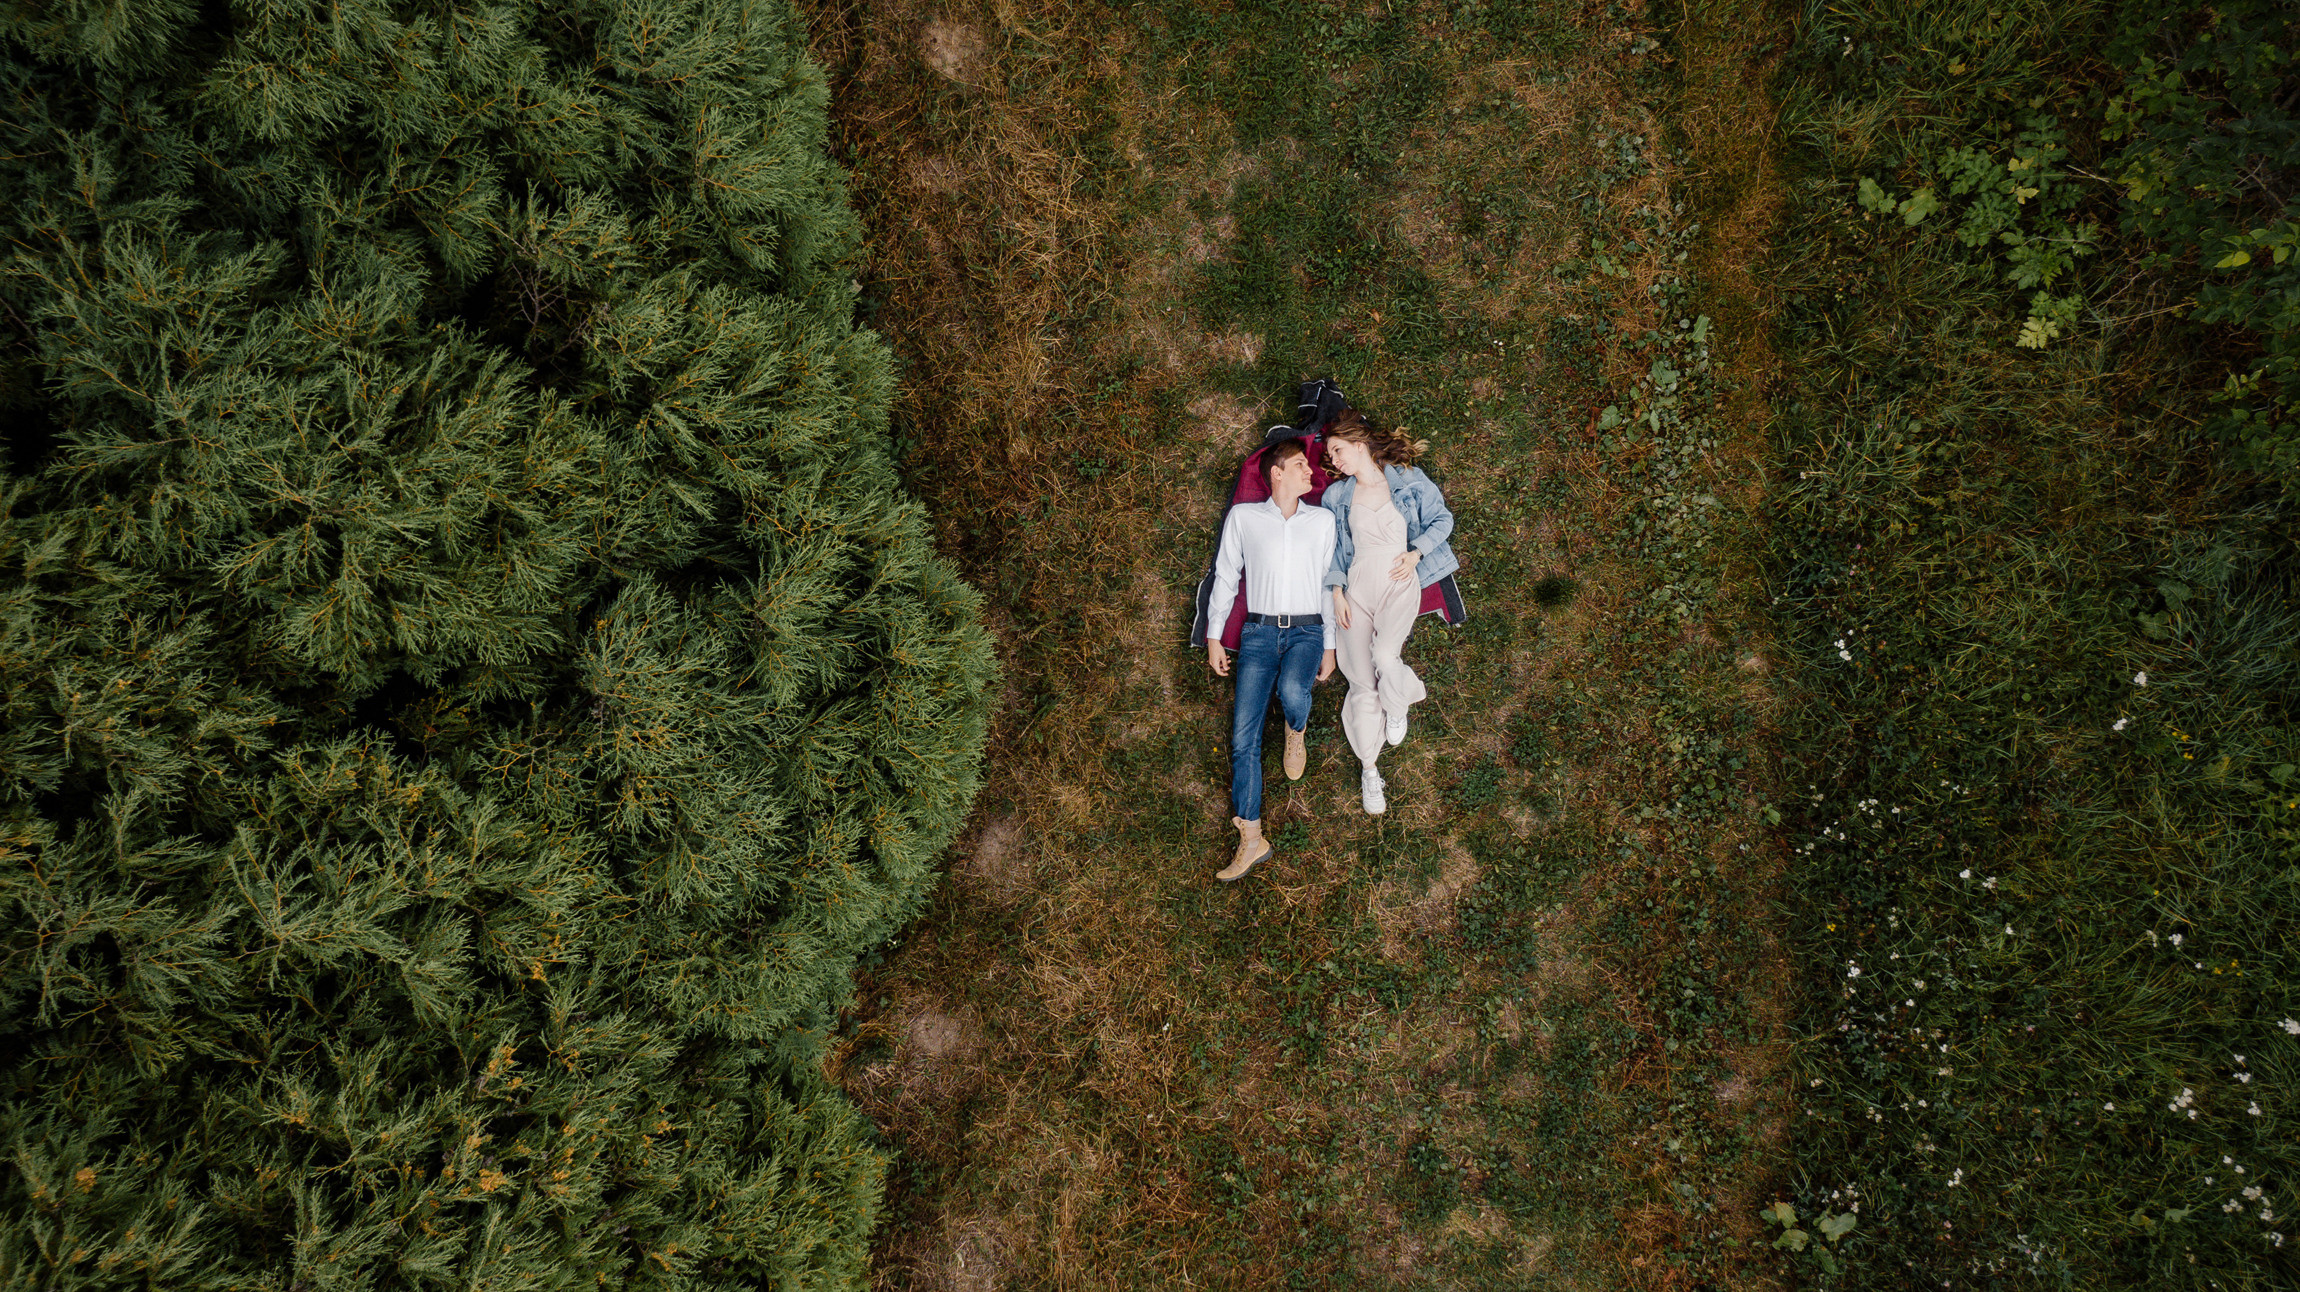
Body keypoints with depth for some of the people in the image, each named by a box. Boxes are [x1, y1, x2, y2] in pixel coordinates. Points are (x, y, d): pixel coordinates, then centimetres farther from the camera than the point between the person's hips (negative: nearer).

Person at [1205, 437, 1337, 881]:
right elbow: (1225, 577, 11)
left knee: (1292, 690, -33)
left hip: (1306, 628, 0)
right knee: (1243, 735, -10)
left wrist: (1330, 646, 9)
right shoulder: (1243, 516, 8)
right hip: (1259, 630, 0)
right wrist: (1214, 636, 7)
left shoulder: (1323, 519, 11)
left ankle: (1296, 734, 6)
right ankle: (1251, 839, -5)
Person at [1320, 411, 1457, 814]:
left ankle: (1397, 705, 6)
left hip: (1399, 581, -2)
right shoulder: (1337, 495, 14)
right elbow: (1331, 547, 13)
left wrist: (1416, 552, -6)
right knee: (1362, 681, -7)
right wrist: (1337, 591, 0)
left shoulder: (1408, 482, 6)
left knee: (1384, 653, -29)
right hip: (1357, 585, 2)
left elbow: (1442, 518, 10)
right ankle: (1369, 769, 2)